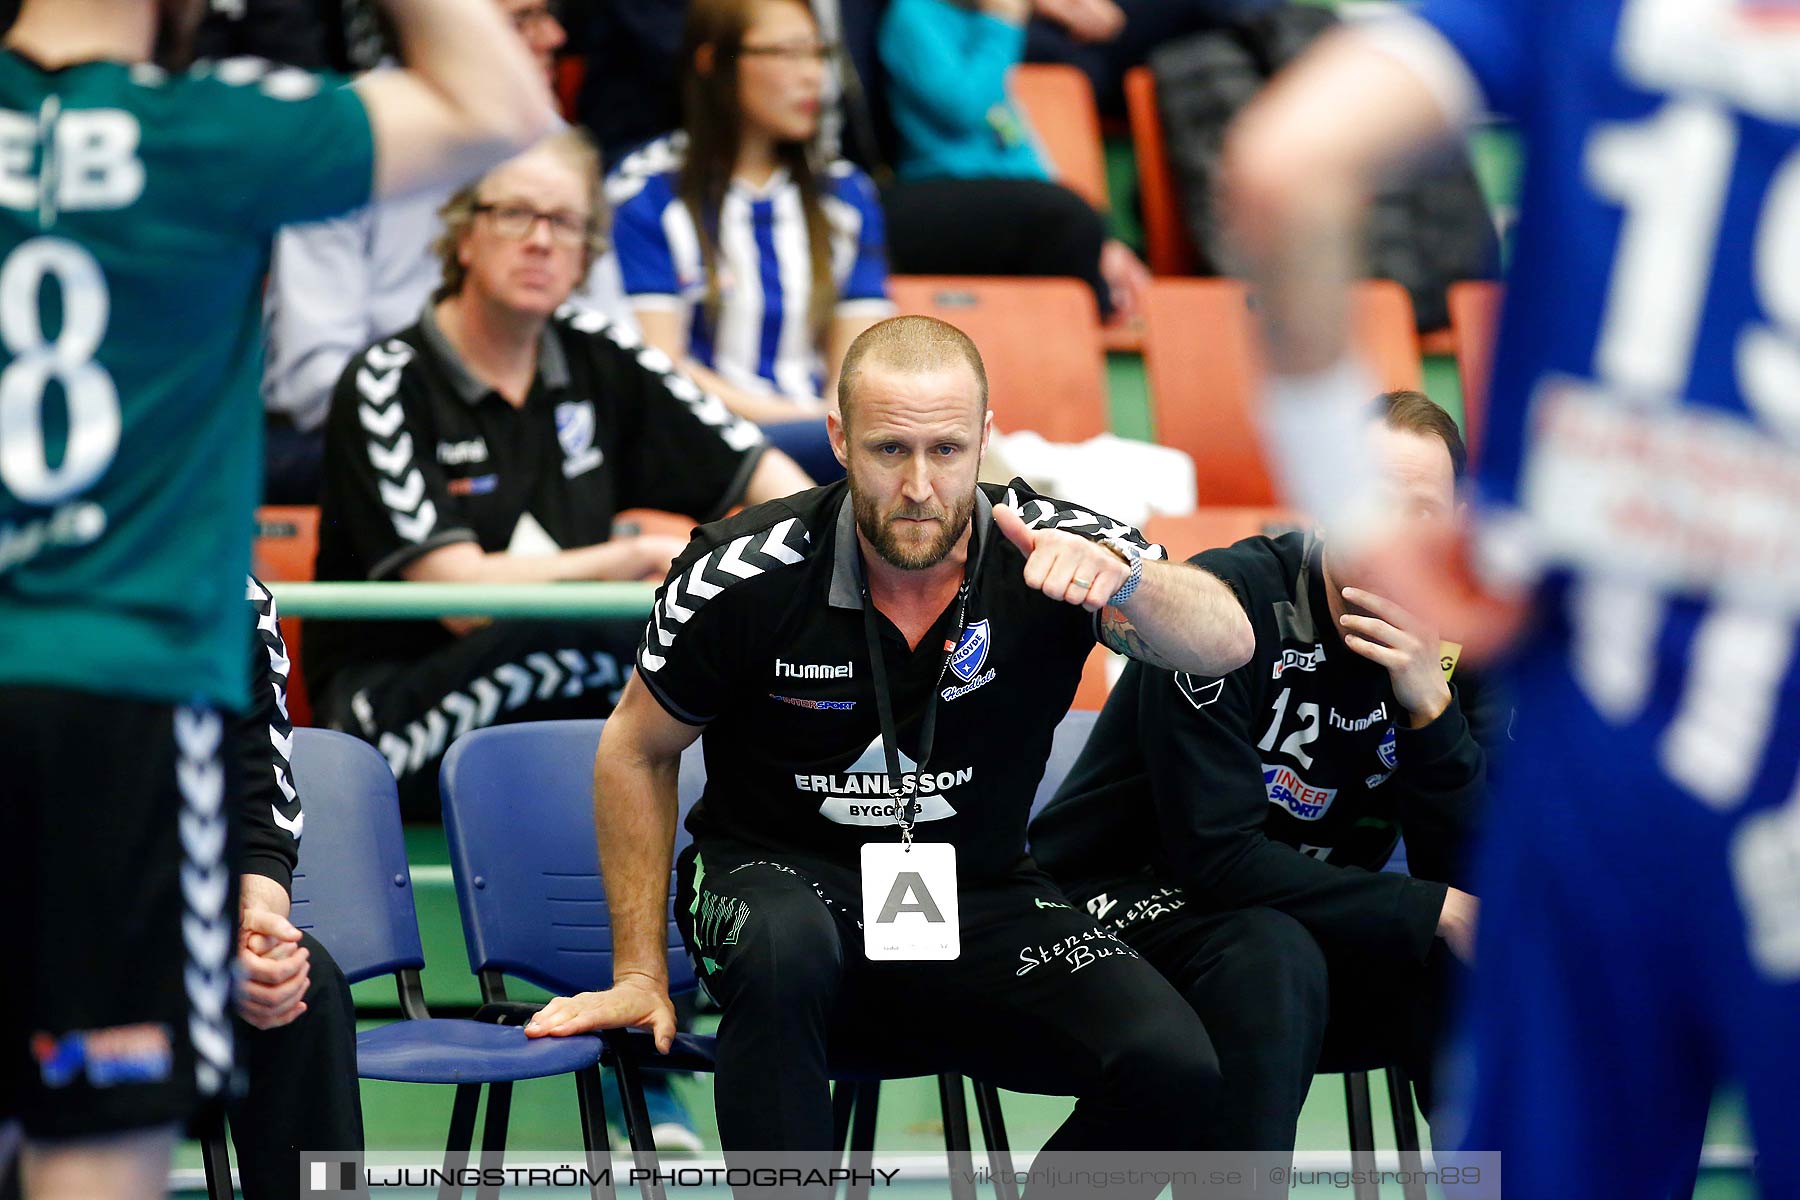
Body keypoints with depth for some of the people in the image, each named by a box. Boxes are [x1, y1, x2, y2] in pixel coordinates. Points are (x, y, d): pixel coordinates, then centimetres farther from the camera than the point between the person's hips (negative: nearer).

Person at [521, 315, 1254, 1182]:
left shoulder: (1046, 550, -13)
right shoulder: (747, 573, -14)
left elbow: (1226, 644, -29)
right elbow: (636, 754, 2)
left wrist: (1120, 578, -51)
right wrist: (638, 974, 1)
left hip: (980, 900, 2)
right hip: (779, 875, -2)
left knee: (1172, 1067, -23)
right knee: (789, 945, -40)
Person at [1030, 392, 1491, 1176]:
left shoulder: (1461, 641, -4)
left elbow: (1469, 881, -11)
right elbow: (1216, 856, -24)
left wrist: (1431, 705, -25)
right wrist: (1431, 911, -25)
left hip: (1308, 928, 5)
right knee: (1270, 958, -35)